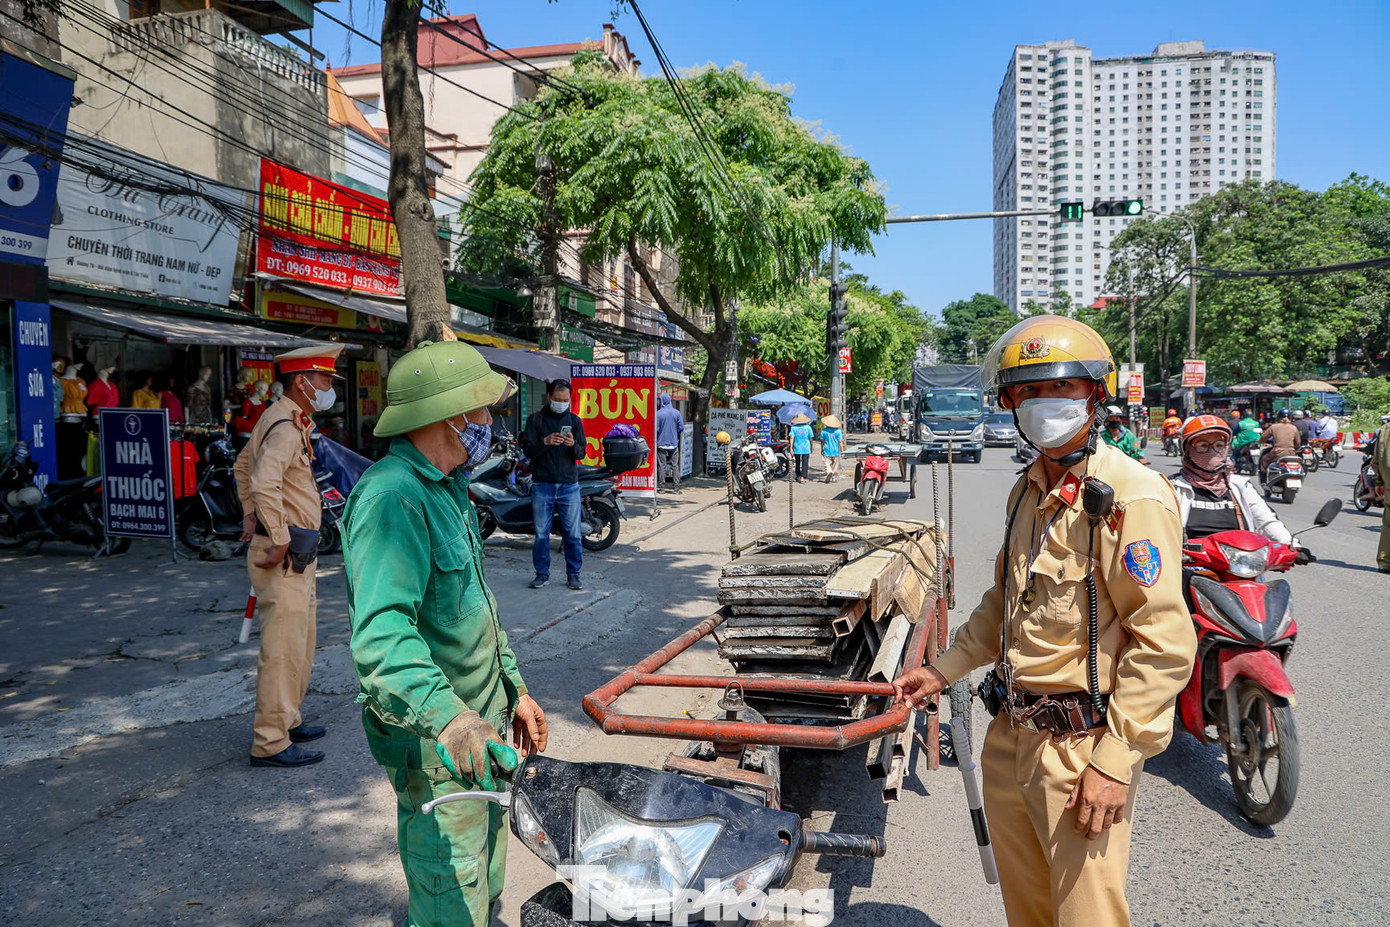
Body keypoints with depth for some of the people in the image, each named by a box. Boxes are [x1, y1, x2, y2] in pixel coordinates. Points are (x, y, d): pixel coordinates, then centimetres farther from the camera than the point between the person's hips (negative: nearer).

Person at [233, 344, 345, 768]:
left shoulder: (290, 421, 16)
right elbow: (264, 483, -31)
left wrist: (251, 514, 20)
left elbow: (244, 464, 29)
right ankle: (271, 744, 2)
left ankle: (286, 720, 31)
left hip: (296, 554, 11)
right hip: (286, 556, -11)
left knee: (301, 642, 19)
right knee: (283, 649, -6)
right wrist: (280, 541, -25)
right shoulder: (286, 426, -17)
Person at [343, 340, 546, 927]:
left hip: (480, 729, 10)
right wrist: (446, 717, -48)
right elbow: (381, 634, -35)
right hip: (437, 749, -10)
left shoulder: (447, 489, 12)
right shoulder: (392, 498, -22)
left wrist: (513, 688, 18)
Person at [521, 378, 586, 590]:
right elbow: (528, 449, -3)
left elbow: (581, 454, 4)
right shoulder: (535, 419, 4)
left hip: (569, 485, 1)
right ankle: (542, 574, 15)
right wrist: (545, 442, -22)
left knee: (572, 533, 2)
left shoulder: (574, 420, 8)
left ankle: (574, 574, 13)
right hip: (542, 484, -1)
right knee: (541, 533, 4)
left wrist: (573, 445, -19)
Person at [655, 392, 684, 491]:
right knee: (675, 465, 8)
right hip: (674, 443, 2)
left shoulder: (658, 413, -10)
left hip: (661, 443, -2)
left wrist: (656, 439, 9)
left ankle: (661, 484, 6)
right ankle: (676, 484, 6)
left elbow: (656, 429, -9)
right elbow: (681, 427, -1)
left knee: (661, 465, 5)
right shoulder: (677, 412, -3)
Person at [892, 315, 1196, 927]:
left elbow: (1164, 642, -21)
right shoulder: (1028, 490, 10)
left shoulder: (1132, 496, -17)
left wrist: (1115, 761, -22)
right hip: (1011, 736, 8)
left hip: (1082, 745, -8)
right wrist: (945, 670, 20)